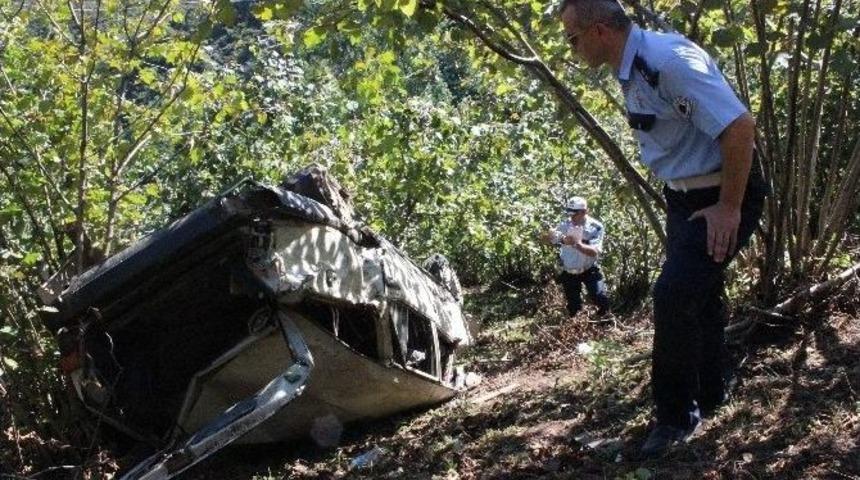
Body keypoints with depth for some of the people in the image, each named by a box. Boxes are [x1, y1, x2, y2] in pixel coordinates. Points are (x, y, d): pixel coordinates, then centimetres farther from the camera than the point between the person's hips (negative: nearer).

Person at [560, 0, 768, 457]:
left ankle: (676, 413, -1)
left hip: (722, 199, -10)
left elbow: (739, 126, -30)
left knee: (675, 294, -17)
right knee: (697, 296, 19)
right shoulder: (630, 71, 4)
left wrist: (729, 207, -24)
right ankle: (708, 394, 38)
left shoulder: (668, 59, -26)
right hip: (684, 197, 10)